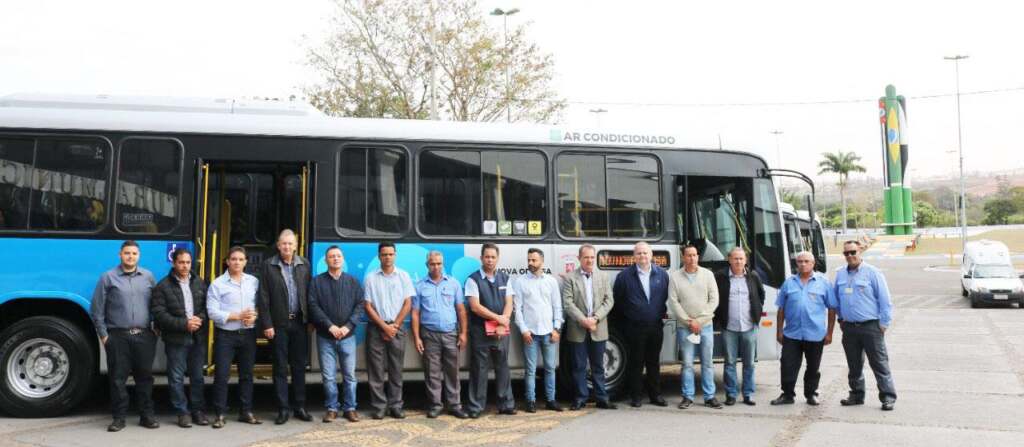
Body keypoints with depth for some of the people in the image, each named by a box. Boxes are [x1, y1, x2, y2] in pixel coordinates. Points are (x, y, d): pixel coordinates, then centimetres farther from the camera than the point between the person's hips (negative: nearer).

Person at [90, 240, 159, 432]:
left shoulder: (148, 277, 9)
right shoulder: (108, 277, 2)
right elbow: (97, 310, 3)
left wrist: (156, 328, 5)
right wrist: (104, 335, 0)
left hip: (144, 336, 2)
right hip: (118, 336, -2)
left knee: (145, 376, 6)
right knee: (118, 378, 2)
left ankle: (147, 415, 15)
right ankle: (119, 417, 11)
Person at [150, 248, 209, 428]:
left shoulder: (200, 283, 10)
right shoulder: (163, 286, -3)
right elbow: (159, 314, -10)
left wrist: (200, 319, -12)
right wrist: (184, 324, -16)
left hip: (198, 338, 3)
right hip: (176, 339, -3)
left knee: (197, 376, 10)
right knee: (176, 378, 2)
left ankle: (198, 410, 20)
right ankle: (182, 412, 12)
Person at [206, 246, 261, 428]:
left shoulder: (254, 282, 5)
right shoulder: (217, 284, -4)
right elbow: (213, 312, -11)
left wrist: (254, 316, -14)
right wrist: (238, 316, -16)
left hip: (248, 334, 3)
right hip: (225, 335, -3)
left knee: (246, 374, 11)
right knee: (221, 375, -2)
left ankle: (246, 412, 21)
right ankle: (220, 414, 7)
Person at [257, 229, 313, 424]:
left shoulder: (304, 264, 7)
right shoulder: (268, 266, -1)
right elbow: (264, 298, -4)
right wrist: (267, 324, -9)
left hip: (299, 322, 2)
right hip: (279, 324, -2)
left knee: (299, 366, 8)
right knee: (280, 368, 4)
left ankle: (299, 407, 17)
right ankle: (283, 409, 10)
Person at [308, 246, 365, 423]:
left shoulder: (353, 281, 8)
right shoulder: (317, 281, 4)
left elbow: (360, 306, 1)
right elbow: (314, 306, -5)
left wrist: (348, 326, -12)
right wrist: (330, 326, -14)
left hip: (348, 336, 1)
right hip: (325, 337, -1)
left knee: (349, 375, 4)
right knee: (328, 376, 2)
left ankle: (350, 408, 14)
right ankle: (331, 408, 13)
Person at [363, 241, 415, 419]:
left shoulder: (403, 276, 5)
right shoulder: (370, 278, 2)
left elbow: (407, 303, 2)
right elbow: (367, 306, -1)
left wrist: (394, 326, -5)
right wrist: (384, 326, -8)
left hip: (397, 328, 1)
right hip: (375, 327, -1)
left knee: (396, 369, 3)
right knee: (376, 370, 0)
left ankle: (395, 406, 10)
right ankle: (379, 406, 6)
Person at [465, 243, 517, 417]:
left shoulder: (504, 278, 9)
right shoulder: (473, 279, -4)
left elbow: (509, 304, 4)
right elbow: (475, 306, -11)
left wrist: (502, 325, -11)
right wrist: (498, 318, -11)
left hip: (501, 331, 4)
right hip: (480, 331, -4)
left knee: (502, 368, 9)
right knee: (479, 370, 0)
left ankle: (506, 404, 16)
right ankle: (476, 407, 7)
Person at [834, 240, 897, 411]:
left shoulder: (872, 272, -5)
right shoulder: (840, 274, 10)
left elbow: (885, 300, -6)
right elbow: (836, 299, 22)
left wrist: (884, 323, -8)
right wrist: (841, 318, 16)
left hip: (870, 326, -5)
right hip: (849, 327, 5)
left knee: (879, 363, -3)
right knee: (854, 365, 13)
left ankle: (888, 397, 2)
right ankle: (857, 394, 24)